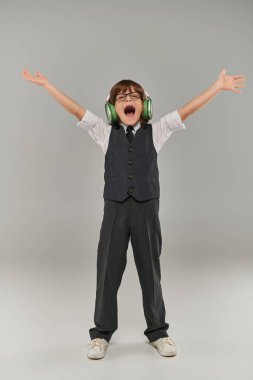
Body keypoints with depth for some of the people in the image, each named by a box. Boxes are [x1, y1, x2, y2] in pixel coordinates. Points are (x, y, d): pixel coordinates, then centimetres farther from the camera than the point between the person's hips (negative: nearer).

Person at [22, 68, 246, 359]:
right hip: (115, 208, 0)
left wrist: (219, 85, -3)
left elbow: (187, 110, 1)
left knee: (150, 271, 10)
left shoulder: (156, 131, 6)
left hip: (146, 208, 0)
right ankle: (102, 332, 24)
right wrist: (46, 84, 1)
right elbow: (75, 110, 4)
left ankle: (157, 331, 27)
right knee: (108, 270, 7)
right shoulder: (105, 132, 7)